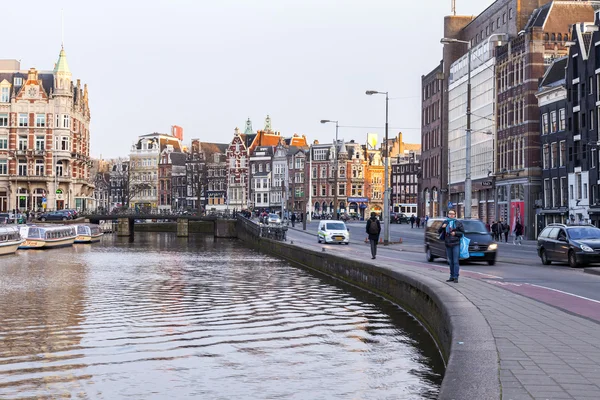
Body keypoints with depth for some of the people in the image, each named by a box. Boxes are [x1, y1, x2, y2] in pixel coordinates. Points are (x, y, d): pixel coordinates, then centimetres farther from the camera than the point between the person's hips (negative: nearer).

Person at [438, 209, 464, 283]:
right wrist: (442, 227, -6)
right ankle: (452, 276, 16)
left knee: (455, 261, -7)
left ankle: (456, 277, -7)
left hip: (456, 244, -4)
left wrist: (455, 233, -13)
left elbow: (462, 232, 2)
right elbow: (439, 231, 14)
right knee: (450, 262, 9)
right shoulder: (445, 222, 11)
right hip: (448, 244, 4)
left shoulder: (458, 223, 1)